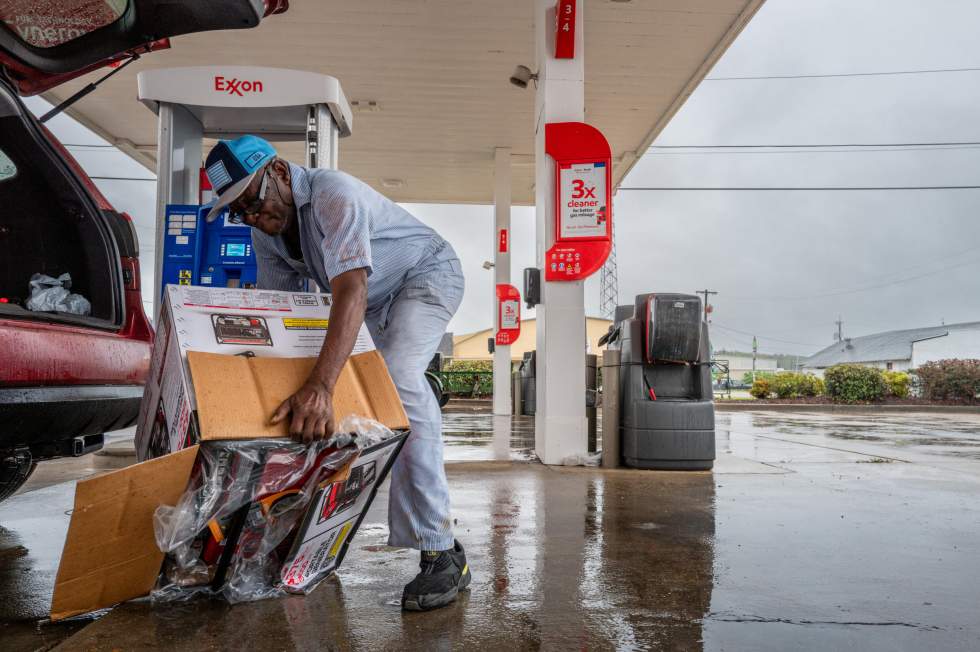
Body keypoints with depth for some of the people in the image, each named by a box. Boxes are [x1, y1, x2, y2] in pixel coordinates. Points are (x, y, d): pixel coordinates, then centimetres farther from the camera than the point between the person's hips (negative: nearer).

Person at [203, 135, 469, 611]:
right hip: (379, 298, 10)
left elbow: (351, 291, -48)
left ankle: (441, 551, -30)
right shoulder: (265, 230, -8)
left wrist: (319, 386, -59)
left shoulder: (334, 195, -34)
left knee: (398, 379, -30)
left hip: (428, 273, -9)